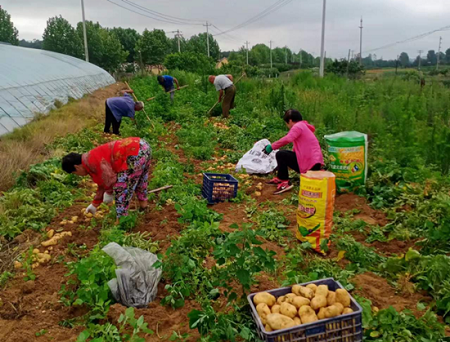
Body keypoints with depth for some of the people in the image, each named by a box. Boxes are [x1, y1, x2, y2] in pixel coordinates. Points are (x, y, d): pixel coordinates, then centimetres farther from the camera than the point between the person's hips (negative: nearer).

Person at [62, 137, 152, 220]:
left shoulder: (92, 160, -8)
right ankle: (143, 202, 52)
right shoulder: (93, 159, 23)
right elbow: (103, 184, 31)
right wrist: (95, 204, 38)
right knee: (138, 178, 33)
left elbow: (110, 177, -15)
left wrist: (109, 193, 2)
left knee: (121, 187, -2)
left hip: (136, 153, -10)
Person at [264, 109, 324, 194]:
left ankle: (284, 182, -12)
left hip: (310, 162, -10)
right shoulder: (304, 126, 24)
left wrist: (272, 147, -23)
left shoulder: (298, 126, -7)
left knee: (280, 155, -12)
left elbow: (288, 139, -27)